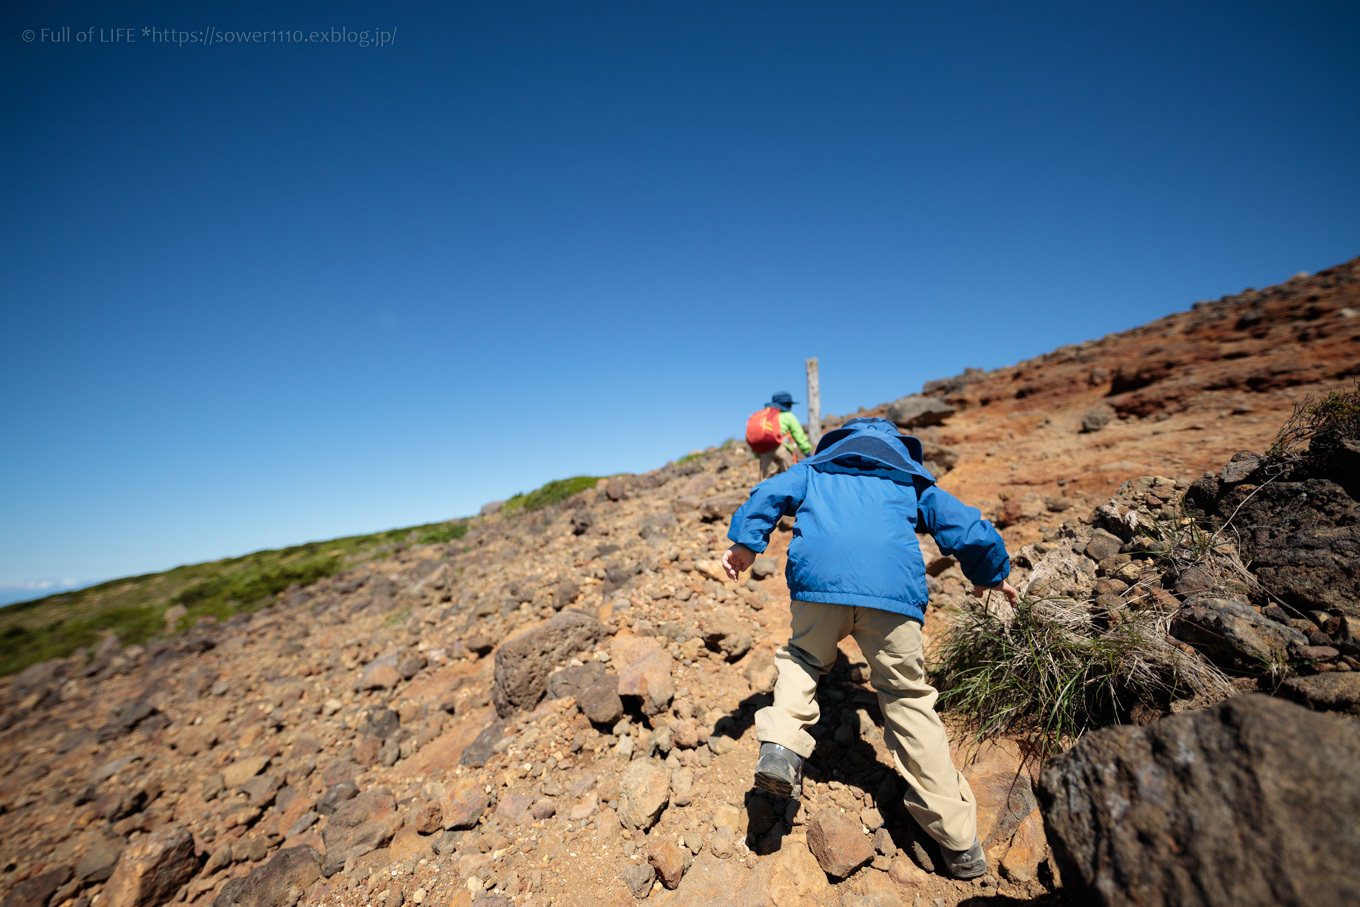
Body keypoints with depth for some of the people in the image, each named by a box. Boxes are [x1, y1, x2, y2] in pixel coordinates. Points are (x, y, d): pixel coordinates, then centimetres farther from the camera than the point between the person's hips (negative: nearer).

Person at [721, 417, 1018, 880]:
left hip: (818, 582, 0)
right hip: (893, 591, 1)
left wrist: (746, 543, 6)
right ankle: (959, 841, 23)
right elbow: (972, 531, 25)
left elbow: (771, 493, 12)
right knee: (908, 697, 16)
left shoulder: (814, 469, 31)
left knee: (803, 658, 27)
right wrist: (992, 576, 42)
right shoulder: (912, 482, 31)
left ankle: (781, 747, 4)